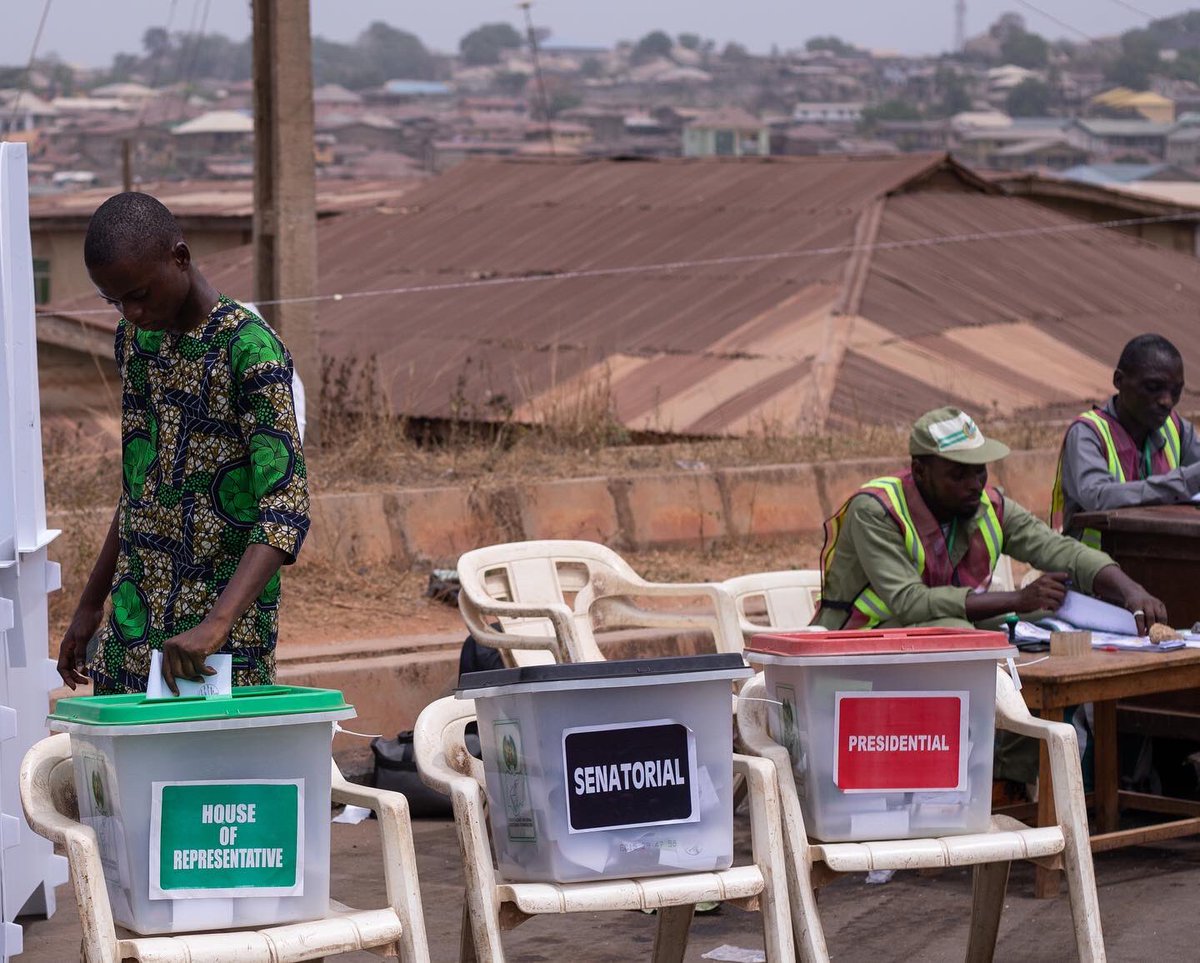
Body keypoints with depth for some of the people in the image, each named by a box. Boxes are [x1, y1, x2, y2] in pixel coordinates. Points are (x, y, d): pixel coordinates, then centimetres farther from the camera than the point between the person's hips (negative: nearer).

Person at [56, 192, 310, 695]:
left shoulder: (249, 349, -15)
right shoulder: (135, 337, 10)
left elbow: (286, 512, -22)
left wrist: (216, 624, -34)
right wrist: (90, 604, 20)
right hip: (131, 625, 7)